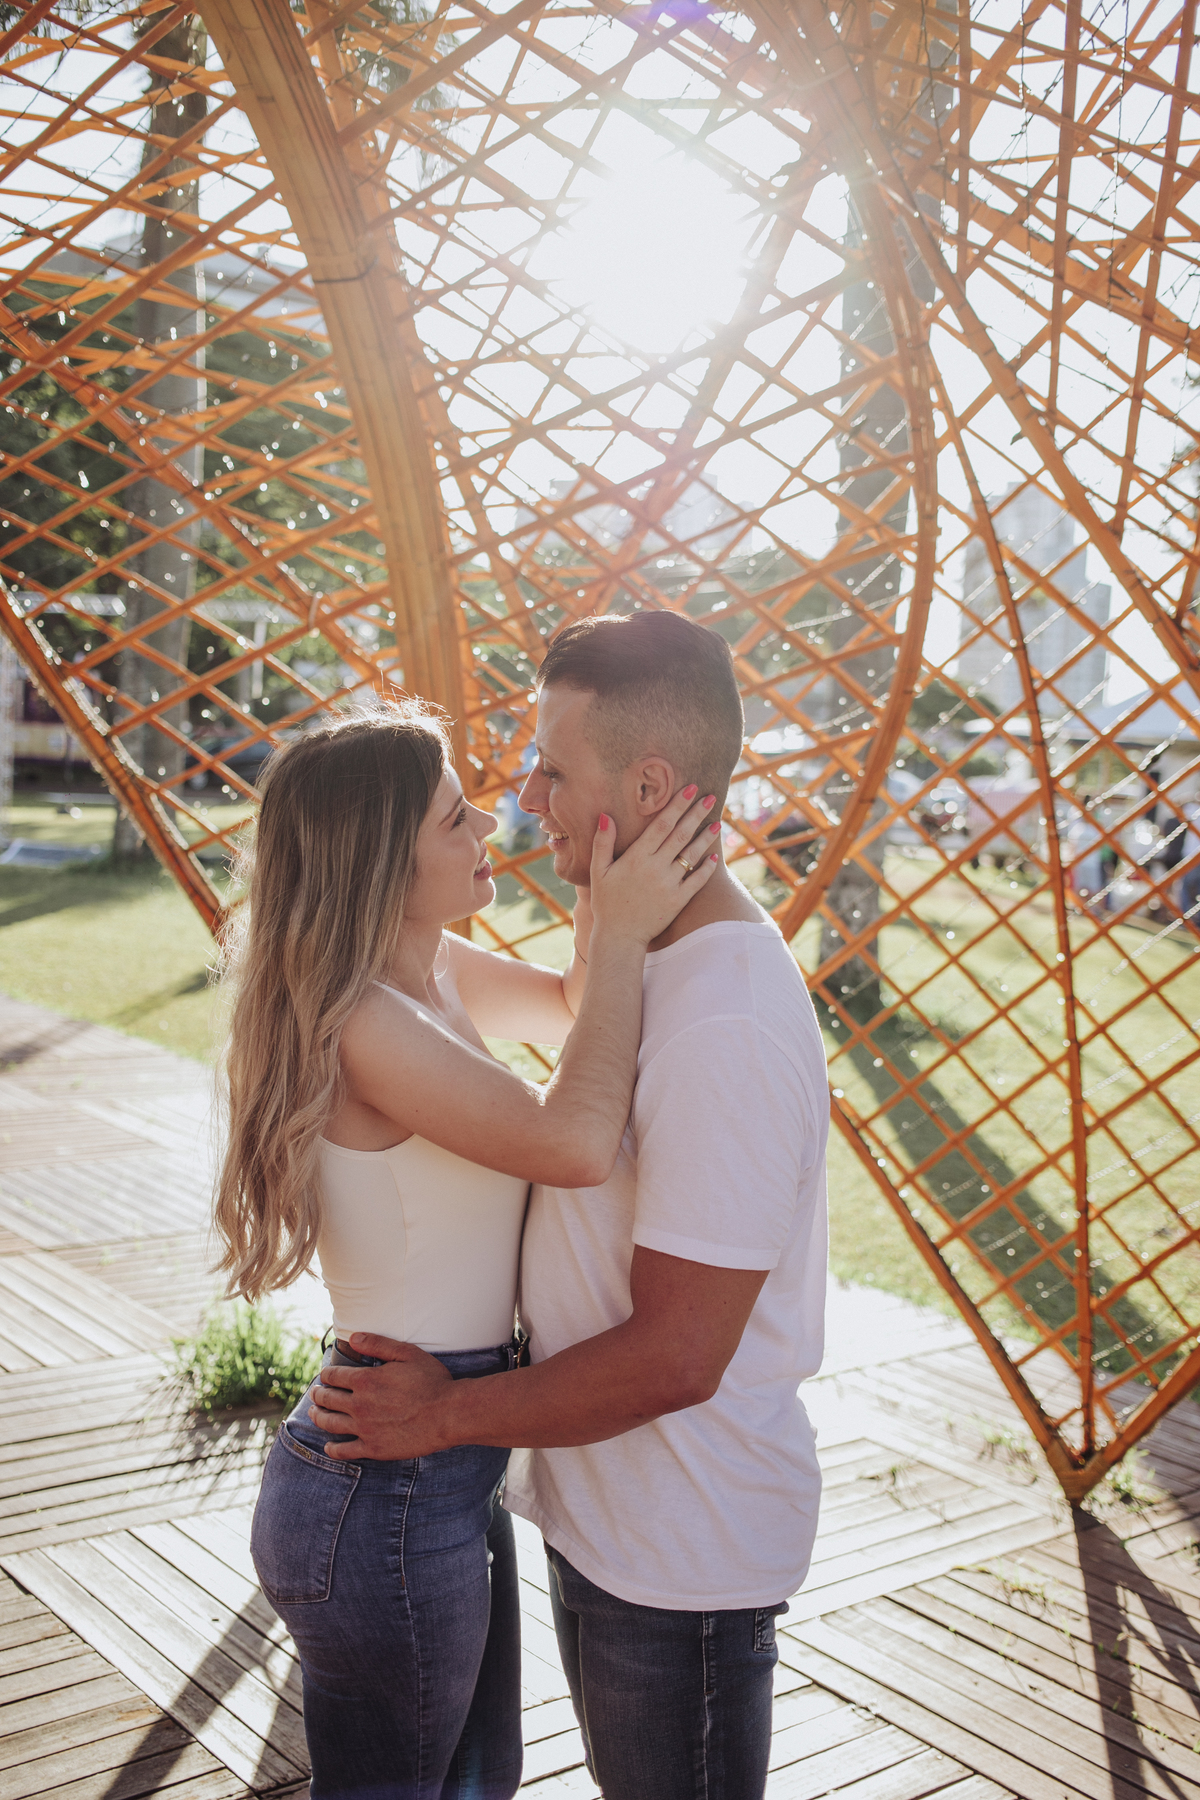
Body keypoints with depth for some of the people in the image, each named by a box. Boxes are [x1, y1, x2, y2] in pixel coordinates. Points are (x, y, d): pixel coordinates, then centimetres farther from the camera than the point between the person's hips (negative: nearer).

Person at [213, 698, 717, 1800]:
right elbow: (576, 1141, -35)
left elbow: (570, 1003, 17)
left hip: (448, 1472, 9)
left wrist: (618, 899, 0)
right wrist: (622, 932, -25)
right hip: (385, 1499, -9)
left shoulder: (433, 971, 1)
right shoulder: (360, 1023, -26)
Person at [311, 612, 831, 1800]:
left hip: (683, 1554, -9)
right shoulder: (649, 961, 3)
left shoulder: (728, 1029, -29)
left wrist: (447, 1414, -17)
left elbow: (673, 1359, -27)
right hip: (609, 1514, 9)